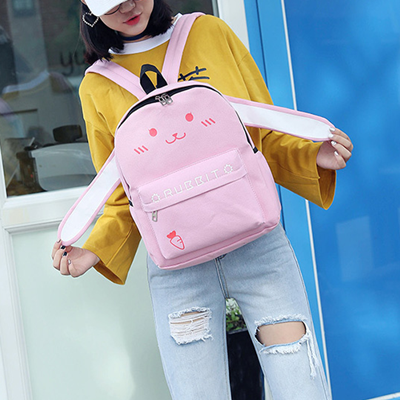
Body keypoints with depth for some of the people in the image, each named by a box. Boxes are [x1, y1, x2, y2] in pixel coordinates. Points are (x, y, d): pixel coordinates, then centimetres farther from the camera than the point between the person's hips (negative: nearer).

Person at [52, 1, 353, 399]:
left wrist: (312, 156, -8)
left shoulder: (211, 33, 6)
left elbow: (268, 135, 11)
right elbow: (123, 197, 11)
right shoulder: (97, 88, 5)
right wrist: (97, 250, -6)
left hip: (257, 244, 1)